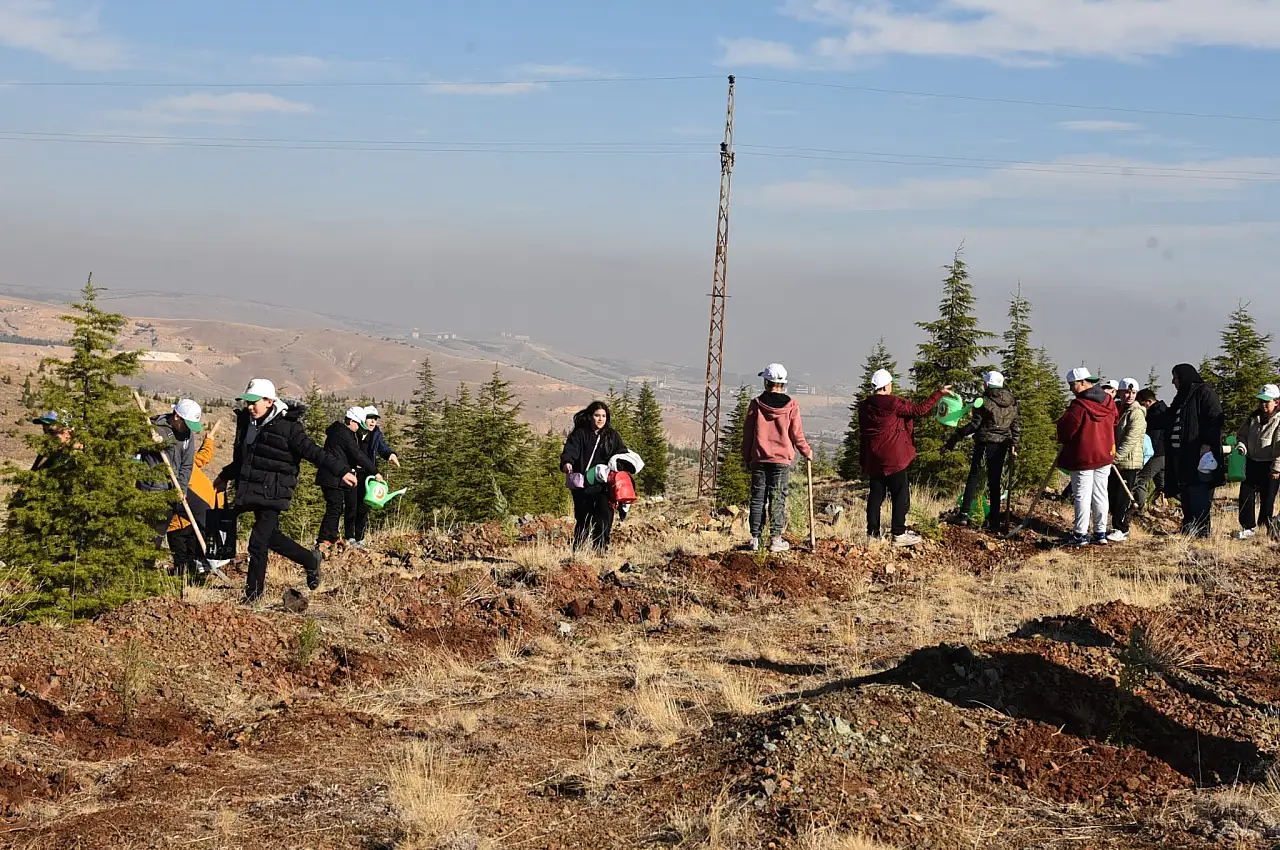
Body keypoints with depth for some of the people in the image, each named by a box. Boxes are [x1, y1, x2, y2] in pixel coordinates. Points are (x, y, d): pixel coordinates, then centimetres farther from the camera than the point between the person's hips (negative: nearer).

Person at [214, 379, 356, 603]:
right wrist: (225, 477, 36)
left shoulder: (287, 426, -12)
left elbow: (313, 452, -13)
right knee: (271, 536, 16)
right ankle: (311, 561, 36)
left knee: (258, 541, -9)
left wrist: (341, 471, -19)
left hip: (273, 493, -7)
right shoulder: (246, 422, 9)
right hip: (251, 490, 7)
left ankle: (254, 592, 4)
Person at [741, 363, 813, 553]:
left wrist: (746, 457, 12)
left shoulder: (756, 404, -2)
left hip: (759, 459, 1)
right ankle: (776, 539, 0)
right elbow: (796, 434, -1)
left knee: (758, 498, 6)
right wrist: (807, 451, 15)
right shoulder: (791, 405, -4)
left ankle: (755, 539, 5)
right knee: (778, 499, 2)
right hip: (782, 459, -1)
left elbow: (747, 432, 2)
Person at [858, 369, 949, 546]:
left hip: (874, 461, 7)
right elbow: (919, 409, -11)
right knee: (901, 496, 0)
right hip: (893, 458, -7)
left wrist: (864, 462, 19)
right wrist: (940, 394, -3)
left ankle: (872, 532, 12)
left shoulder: (864, 407, 6)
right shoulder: (893, 403, -14)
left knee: (876, 496, 11)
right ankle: (899, 534, -2)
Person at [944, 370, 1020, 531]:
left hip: (984, 443, -4)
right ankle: (994, 520, 7)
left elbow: (974, 425, -12)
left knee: (974, 477, 3)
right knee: (995, 482, 9)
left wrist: (955, 438, -8)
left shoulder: (984, 401, -9)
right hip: (1002, 445, 4)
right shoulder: (1013, 402, 7)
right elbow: (1017, 424, 8)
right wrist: (1014, 445, 14)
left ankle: (964, 514, -3)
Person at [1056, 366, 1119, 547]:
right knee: (1100, 494, 11)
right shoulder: (1108, 402, 5)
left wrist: (1064, 440, 7)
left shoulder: (1079, 405, -18)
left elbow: (1065, 427, -14)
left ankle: (1080, 534, 0)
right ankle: (1101, 533, 14)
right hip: (1104, 455, 7)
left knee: (1082, 495, -1)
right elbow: (1114, 421, 18)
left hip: (1083, 456, -7)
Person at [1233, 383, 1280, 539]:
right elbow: (1242, 435, 20)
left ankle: (1267, 525, 16)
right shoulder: (1253, 418, 8)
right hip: (1251, 463, 6)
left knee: (1267, 499, 1)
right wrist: (1241, 445, -3)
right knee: (1245, 495, 3)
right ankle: (1248, 528, 12)